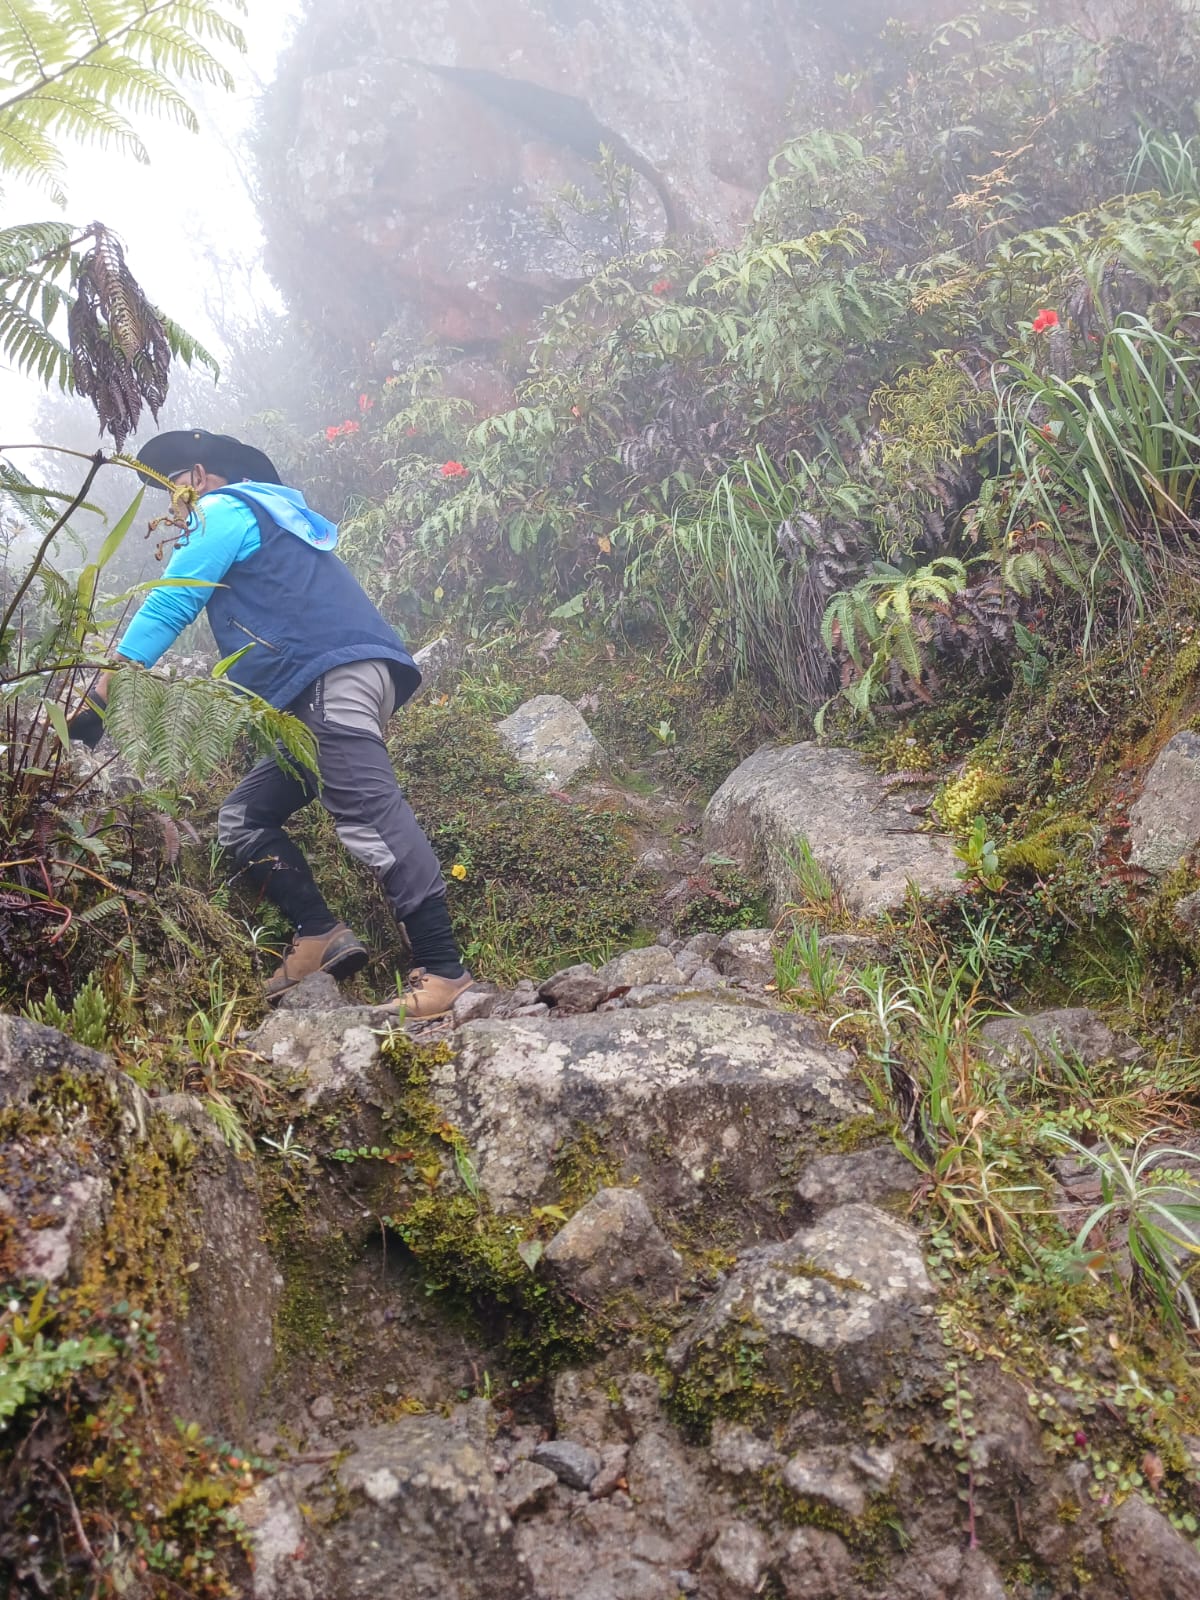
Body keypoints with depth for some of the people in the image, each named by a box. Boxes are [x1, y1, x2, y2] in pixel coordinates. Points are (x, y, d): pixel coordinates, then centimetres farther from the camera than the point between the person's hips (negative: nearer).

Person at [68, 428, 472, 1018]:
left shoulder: (223, 510, 6)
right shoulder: (269, 512, 34)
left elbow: (167, 606, -3)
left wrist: (98, 695, -4)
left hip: (334, 677, -10)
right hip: (320, 699, 10)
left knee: (368, 814, -21)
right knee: (244, 818, 10)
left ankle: (442, 970, -27)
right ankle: (319, 936, -3)